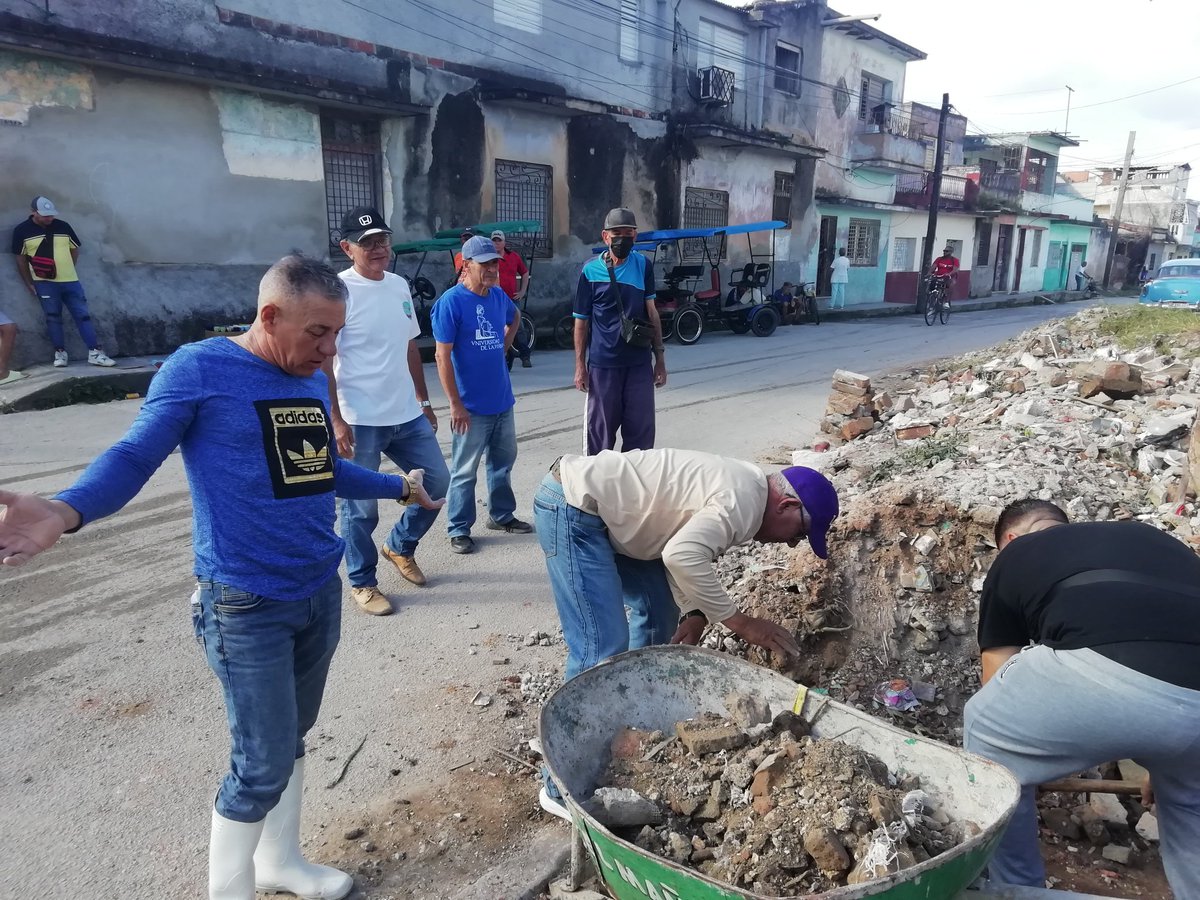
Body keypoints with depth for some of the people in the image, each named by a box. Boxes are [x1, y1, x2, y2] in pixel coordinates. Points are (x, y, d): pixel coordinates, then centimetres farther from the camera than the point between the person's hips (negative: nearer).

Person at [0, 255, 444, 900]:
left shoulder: (314, 382, 8)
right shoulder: (198, 368, -12)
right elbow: (134, 456, -14)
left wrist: (398, 487, 32)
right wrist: (66, 512, -33)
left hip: (321, 592, 7)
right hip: (246, 606, -7)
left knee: (292, 737, 20)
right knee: (263, 765, 0)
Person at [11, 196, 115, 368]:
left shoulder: (63, 226, 4)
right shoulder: (22, 231, -1)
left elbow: (75, 248, 16)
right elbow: (21, 259, 3)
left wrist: (68, 270, 9)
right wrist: (30, 283, 0)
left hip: (70, 281, 2)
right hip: (45, 283, -2)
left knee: (83, 315, -2)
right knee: (53, 317, 1)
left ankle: (95, 353, -2)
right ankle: (60, 353, 9)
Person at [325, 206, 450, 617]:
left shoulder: (400, 285, 10)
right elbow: (321, 360, -13)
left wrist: (423, 401, 18)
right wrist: (336, 420, -18)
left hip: (407, 415, 7)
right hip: (360, 421, -7)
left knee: (436, 482, 14)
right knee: (361, 507, 5)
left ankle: (399, 546, 36)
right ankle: (362, 583, 24)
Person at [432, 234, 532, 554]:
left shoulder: (499, 296, 5)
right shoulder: (451, 302, -15)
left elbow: (515, 318, 30)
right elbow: (443, 356, -16)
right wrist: (455, 404, -17)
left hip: (503, 400, 7)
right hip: (471, 406, -7)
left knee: (503, 462, 18)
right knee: (465, 471, 4)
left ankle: (502, 515, 34)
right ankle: (458, 530, 16)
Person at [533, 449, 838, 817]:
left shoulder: (740, 485, 12)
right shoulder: (744, 502, -18)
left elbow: (685, 547, 11)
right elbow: (681, 556, -34)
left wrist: (695, 613, -5)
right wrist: (738, 621, -22)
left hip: (604, 510, 11)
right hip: (572, 507, -11)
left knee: (659, 608, 18)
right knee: (603, 648, -13)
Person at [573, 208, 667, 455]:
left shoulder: (643, 265, 3)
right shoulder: (591, 270, -3)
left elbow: (651, 312, 6)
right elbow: (581, 321, 1)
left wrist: (660, 357, 3)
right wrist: (580, 366, -2)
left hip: (639, 363, 2)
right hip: (602, 364, -2)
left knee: (641, 430, 7)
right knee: (601, 432, 7)